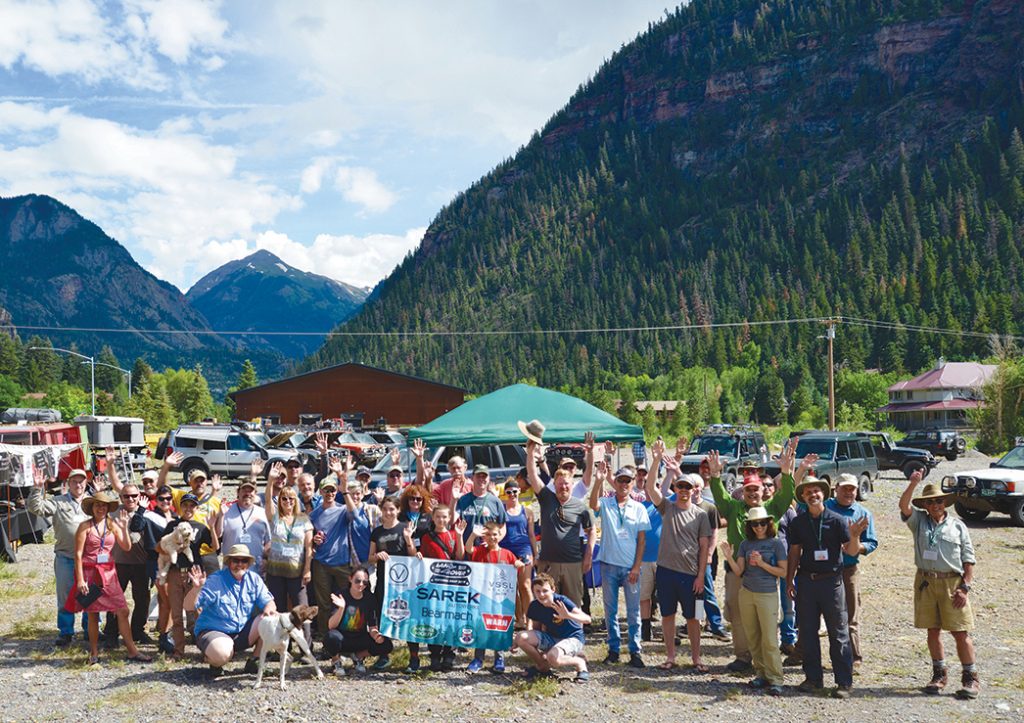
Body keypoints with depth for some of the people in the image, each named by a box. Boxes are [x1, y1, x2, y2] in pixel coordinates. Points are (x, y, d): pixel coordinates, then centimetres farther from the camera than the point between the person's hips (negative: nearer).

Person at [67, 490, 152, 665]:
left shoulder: (112, 524, 6)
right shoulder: (85, 526, -5)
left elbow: (126, 547, 1)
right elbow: (78, 554, -8)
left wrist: (124, 527, -11)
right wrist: (80, 580, -12)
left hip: (108, 573, 3)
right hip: (90, 572, -3)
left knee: (123, 611, -3)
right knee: (93, 614, 6)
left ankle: (132, 651, 2)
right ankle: (94, 653, 19)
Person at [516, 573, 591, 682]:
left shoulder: (561, 601, -23)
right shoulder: (534, 607, -8)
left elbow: (587, 619, -29)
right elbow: (536, 629, 7)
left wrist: (568, 616, -49)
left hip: (572, 638, -6)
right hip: (551, 637, 6)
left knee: (553, 657, -37)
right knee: (521, 637, -17)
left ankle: (579, 662, -3)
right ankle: (542, 666, 8)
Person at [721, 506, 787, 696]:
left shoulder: (776, 544, -2)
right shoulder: (746, 544, 6)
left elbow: (783, 572, -4)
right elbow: (739, 572, 2)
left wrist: (762, 563, -13)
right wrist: (729, 557, -14)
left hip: (767, 595, -4)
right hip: (747, 593, 4)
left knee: (769, 639, -7)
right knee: (753, 638, 7)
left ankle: (775, 679, -2)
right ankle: (761, 674, 16)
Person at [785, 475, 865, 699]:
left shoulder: (836, 520, -3)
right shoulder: (798, 522, 6)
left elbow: (851, 551, -4)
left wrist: (854, 536, -24)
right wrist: (789, 581, 8)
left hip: (831, 580, -3)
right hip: (806, 580, 3)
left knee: (838, 633, 1)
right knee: (807, 632, 8)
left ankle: (844, 682, 8)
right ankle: (813, 678, 20)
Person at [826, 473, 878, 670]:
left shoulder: (863, 513, 7)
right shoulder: (824, 508, 4)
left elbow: (872, 542, 5)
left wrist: (858, 547, -13)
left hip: (849, 569, 0)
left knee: (850, 616, 3)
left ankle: (853, 658, 11)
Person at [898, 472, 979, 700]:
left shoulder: (957, 525, 5)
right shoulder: (919, 521, 8)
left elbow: (969, 559, 4)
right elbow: (904, 506, -11)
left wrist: (965, 587, -5)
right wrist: (913, 484, -24)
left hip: (952, 583, -2)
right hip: (925, 582, 2)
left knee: (960, 632, -2)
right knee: (933, 630, 9)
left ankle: (971, 678, 8)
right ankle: (939, 674, 21)